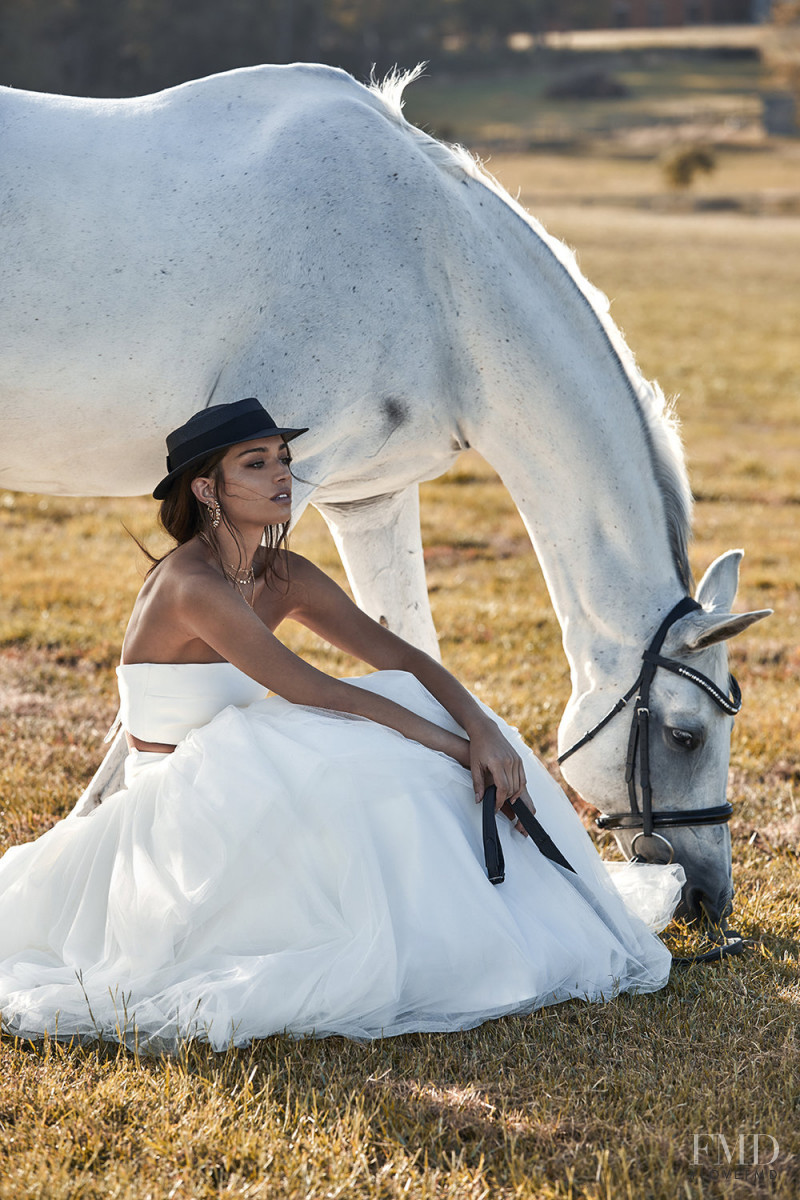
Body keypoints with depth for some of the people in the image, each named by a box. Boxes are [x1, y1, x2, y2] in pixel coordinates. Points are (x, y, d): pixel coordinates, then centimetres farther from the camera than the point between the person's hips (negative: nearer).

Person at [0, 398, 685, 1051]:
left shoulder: (285, 578, 4)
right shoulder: (191, 584, -22)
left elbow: (402, 658, -2)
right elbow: (312, 691, -27)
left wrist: (482, 731, -20)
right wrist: (454, 747, -25)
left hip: (241, 794, 8)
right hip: (179, 814, -8)